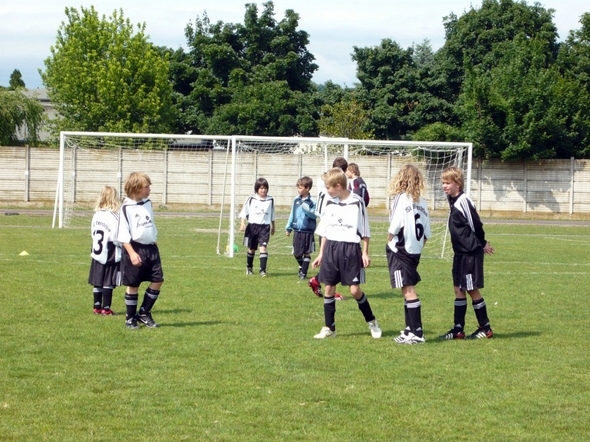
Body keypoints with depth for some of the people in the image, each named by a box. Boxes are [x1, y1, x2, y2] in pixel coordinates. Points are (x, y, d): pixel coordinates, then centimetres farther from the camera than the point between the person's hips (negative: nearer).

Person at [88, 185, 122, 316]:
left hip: (97, 253, 6)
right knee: (108, 283, -1)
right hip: (111, 255, -6)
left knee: (98, 282, 11)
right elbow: (116, 237, -17)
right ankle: (106, 308, 0)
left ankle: (97, 306, 18)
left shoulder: (96, 215, 3)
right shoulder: (114, 216, -16)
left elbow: (93, 233, 10)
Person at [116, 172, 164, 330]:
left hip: (151, 248, 6)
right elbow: (123, 234, -14)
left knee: (158, 280, 2)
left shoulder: (147, 203, 9)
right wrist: (132, 253, -20)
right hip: (135, 248, -6)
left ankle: (144, 313, 15)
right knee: (133, 285, 1)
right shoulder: (127, 207, -12)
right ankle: (130, 318, 13)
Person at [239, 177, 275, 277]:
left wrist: (273, 227, 22)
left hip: (265, 227, 0)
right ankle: (249, 267, 33)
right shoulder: (251, 199, -2)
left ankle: (262, 269, -17)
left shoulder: (270, 200, 4)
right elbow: (244, 211, 1)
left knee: (263, 247, -15)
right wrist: (242, 224, -9)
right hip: (253, 225, 0)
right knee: (251, 248, 12)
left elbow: (272, 215, 16)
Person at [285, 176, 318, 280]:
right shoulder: (296, 200, 5)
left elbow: (314, 215, -12)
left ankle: (304, 272, 8)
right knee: (297, 253, 11)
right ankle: (301, 267, 35)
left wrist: (307, 210, -29)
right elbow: (292, 214, 13)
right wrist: (288, 227, 14)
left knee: (307, 253, 1)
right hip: (297, 230, 5)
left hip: (308, 231, -5)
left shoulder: (311, 202, -9)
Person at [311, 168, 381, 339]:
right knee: (329, 288, 5)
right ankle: (329, 328, 14)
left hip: (350, 249, -5)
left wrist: (365, 253, -6)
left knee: (355, 290, -6)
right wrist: (321, 254, 13)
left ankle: (372, 321, 15)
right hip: (331, 248, 5)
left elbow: (365, 231, -3)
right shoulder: (330, 203, 7)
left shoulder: (357, 203, -8)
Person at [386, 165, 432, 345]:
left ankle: (417, 333, -9)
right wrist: (417, 247, 16)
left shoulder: (401, 198, -11)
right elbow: (426, 233, 7)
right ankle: (410, 329, 22)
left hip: (400, 251, -7)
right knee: (408, 289, 16)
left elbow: (394, 228, -16)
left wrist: (389, 242, 1)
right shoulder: (422, 202, 7)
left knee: (408, 290, -7)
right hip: (415, 252, 7)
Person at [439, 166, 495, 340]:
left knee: (472, 289, -2)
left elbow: (476, 225, -16)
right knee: (459, 289, 10)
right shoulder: (453, 201, 10)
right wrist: (482, 244, 13)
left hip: (471, 253, -9)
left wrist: (481, 245, -4)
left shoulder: (463, 201, -18)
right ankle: (458, 329, 14)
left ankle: (485, 328, 9)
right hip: (461, 253, 9)